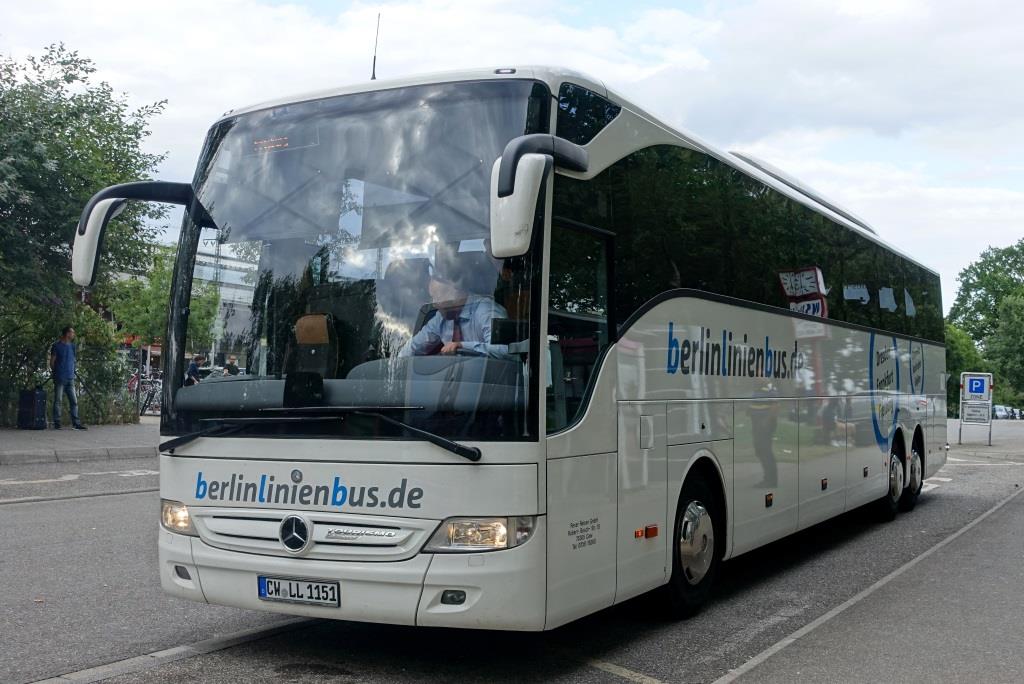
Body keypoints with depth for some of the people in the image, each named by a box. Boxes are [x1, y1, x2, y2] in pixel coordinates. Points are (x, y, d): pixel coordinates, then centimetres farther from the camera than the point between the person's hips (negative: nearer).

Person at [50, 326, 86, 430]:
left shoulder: (72, 346, 15)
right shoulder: (57, 346, -3)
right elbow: (52, 362, 0)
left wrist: (73, 373, 11)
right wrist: (55, 373, 2)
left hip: (70, 378, 6)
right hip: (59, 378, -6)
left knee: (74, 401, 2)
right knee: (57, 401, -2)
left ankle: (76, 423, 3)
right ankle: (57, 423, 1)